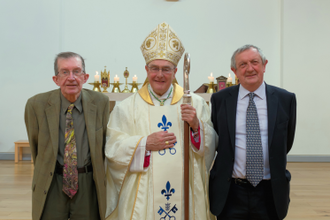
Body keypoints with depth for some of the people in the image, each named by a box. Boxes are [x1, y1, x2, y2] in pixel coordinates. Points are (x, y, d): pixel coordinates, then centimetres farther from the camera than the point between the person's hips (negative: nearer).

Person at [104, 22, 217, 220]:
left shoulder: (196, 103, 3)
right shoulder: (128, 107, 0)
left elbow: (210, 146, 2)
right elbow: (112, 149, -4)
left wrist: (197, 126, -14)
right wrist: (145, 144, -15)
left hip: (186, 194, 1)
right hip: (143, 195, -1)